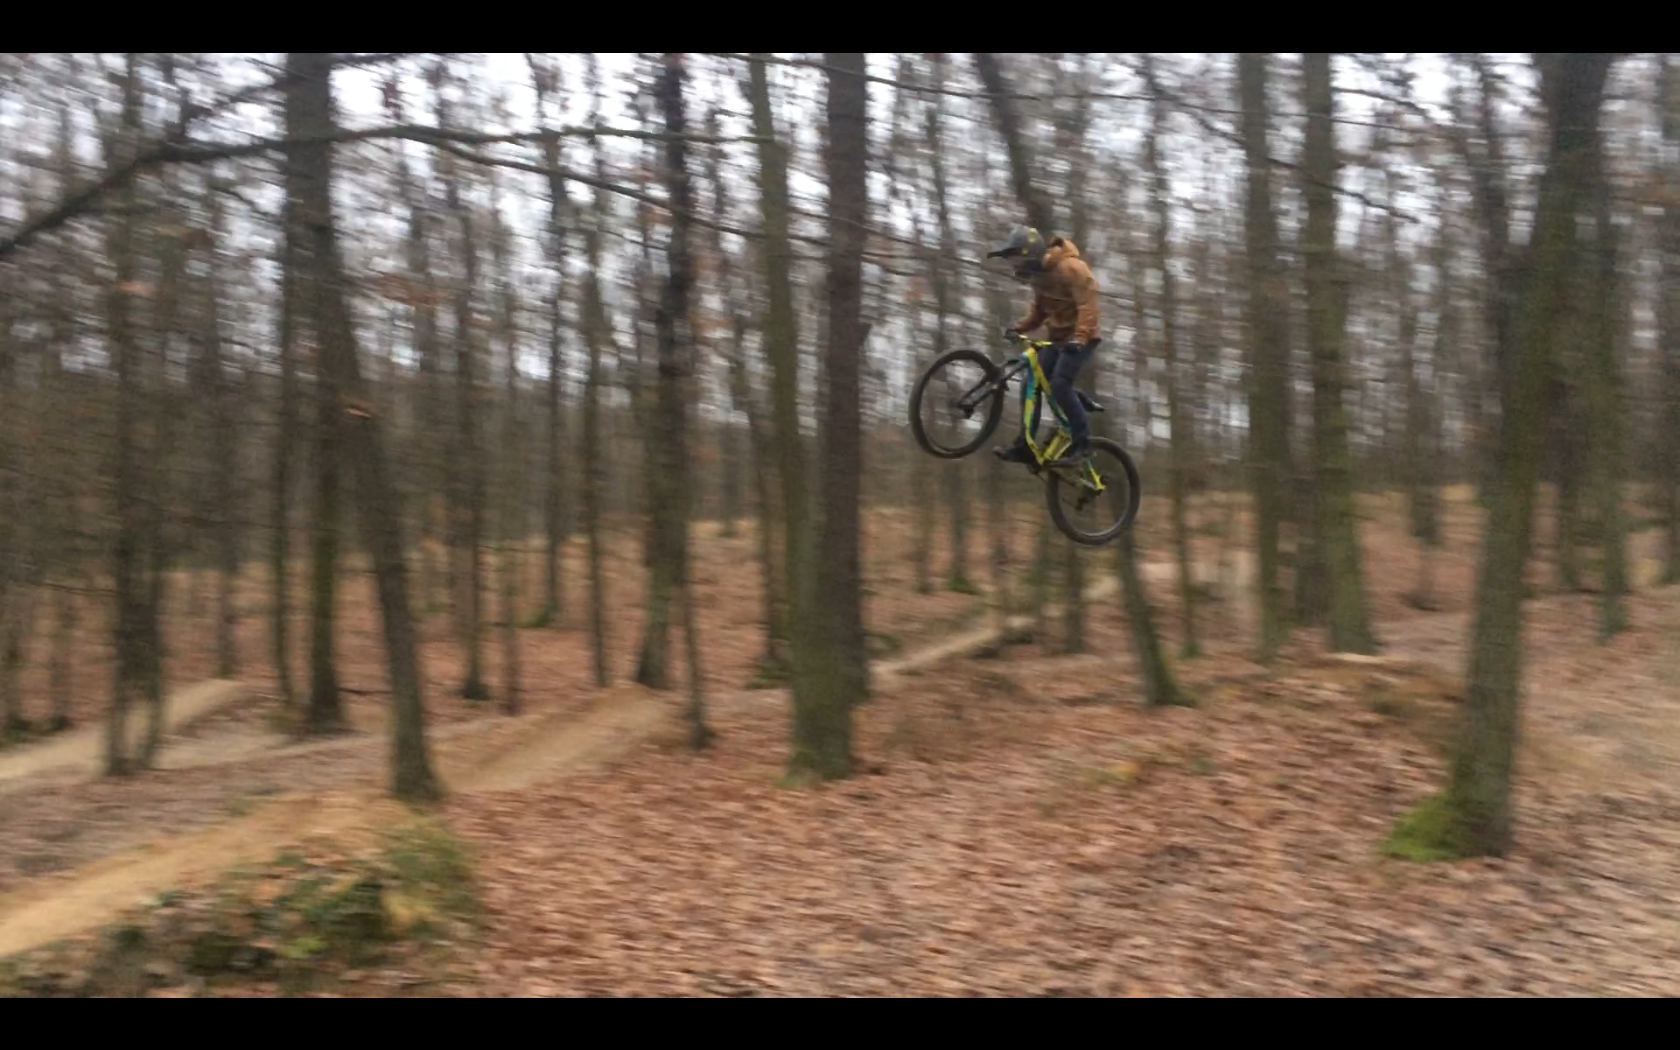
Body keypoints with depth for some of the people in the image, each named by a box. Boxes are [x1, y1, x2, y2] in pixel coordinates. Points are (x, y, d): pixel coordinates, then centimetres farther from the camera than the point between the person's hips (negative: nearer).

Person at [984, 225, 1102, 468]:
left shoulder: (1071, 268, -19)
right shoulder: (1039, 274, 9)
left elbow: (1088, 306, -26)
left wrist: (1078, 338, -38)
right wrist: (1019, 327, -2)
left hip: (1079, 338, -8)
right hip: (1057, 338, 9)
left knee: (1060, 384, -25)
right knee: (1029, 386, -2)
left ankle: (1082, 444, -18)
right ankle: (1024, 446, 3)